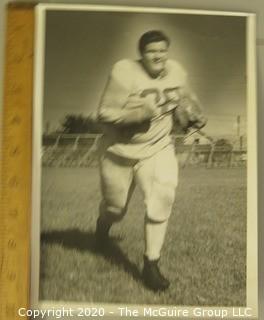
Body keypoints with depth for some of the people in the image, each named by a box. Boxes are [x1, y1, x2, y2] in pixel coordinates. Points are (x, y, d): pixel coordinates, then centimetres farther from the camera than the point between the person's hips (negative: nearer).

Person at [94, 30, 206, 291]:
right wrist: (139, 113, -30)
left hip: (158, 149, 2)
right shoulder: (125, 72, -19)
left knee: (162, 198, -20)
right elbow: (104, 113, -19)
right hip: (120, 152, -2)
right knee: (115, 208, 13)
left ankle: (151, 265, -6)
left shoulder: (177, 72, -5)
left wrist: (191, 119, -1)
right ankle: (103, 222, 54)